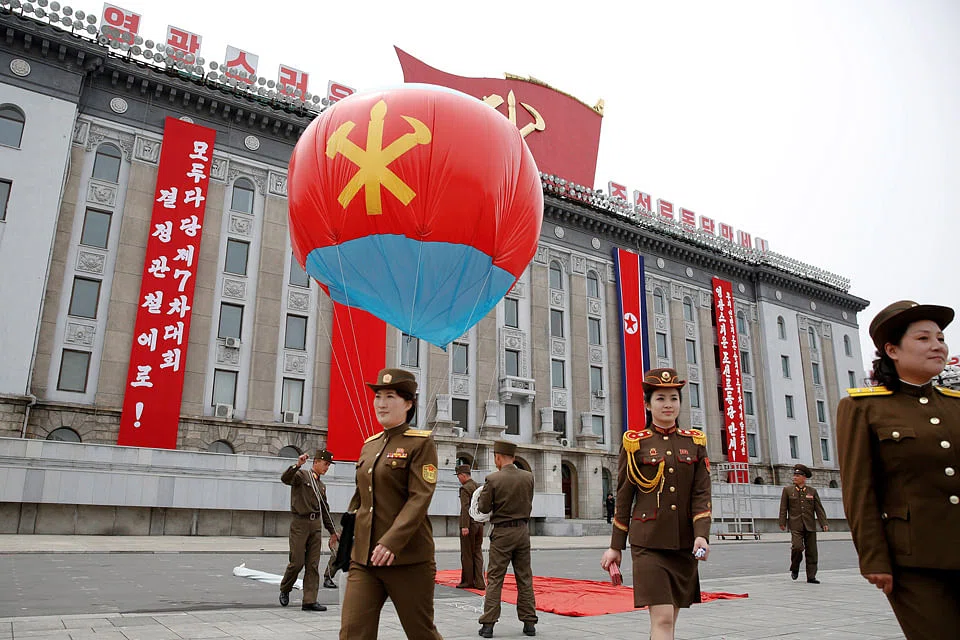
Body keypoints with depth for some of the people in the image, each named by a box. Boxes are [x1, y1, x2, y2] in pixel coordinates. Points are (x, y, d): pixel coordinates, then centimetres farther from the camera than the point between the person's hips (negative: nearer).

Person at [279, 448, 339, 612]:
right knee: (297, 562, -3)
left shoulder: (321, 486, 19)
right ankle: (285, 590, 23)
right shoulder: (302, 475, -1)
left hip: (316, 525, 6)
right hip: (300, 523, -6)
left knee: (313, 565, 3)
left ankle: (310, 601, 5)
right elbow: (285, 478, -22)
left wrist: (332, 531, 22)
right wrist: (297, 465, -37)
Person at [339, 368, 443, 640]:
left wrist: (392, 542, -25)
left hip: (408, 558, -5)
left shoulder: (421, 442, -6)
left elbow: (420, 498, -16)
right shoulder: (369, 445, 13)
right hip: (363, 557, 5)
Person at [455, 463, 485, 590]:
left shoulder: (465, 488, -11)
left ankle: (467, 581, 9)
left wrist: (465, 526, -21)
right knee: (477, 553, 8)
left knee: (467, 554, 2)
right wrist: (481, 523, 18)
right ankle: (479, 582, 6)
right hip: (479, 524, 7)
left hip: (469, 524, -7)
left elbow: (465, 508, -19)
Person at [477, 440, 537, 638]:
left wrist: (482, 494, 11)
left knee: (494, 579, 4)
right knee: (525, 578, 11)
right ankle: (529, 623, 15)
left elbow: (484, 508, -7)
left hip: (502, 532, -3)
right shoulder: (528, 477, -2)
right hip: (523, 530, 4)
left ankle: (488, 624, 4)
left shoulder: (493, 479, -13)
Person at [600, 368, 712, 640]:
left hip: (684, 545, 4)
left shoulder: (695, 442, 8)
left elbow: (701, 494, 3)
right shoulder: (634, 443, 0)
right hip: (648, 543, -3)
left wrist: (701, 535, -12)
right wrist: (616, 546, 4)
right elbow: (624, 498, 3)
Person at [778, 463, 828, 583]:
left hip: (810, 526, 2)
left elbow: (819, 509, 7)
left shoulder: (812, 491, 10)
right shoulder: (787, 490, 7)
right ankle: (794, 569, 7)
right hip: (796, 526, -2)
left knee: (811, 551, 3)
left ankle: (811, 576, 12)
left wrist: (824, 523, -3)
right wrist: (782, 523, 0)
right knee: (797, 547, -17)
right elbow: (783, 508, 6)